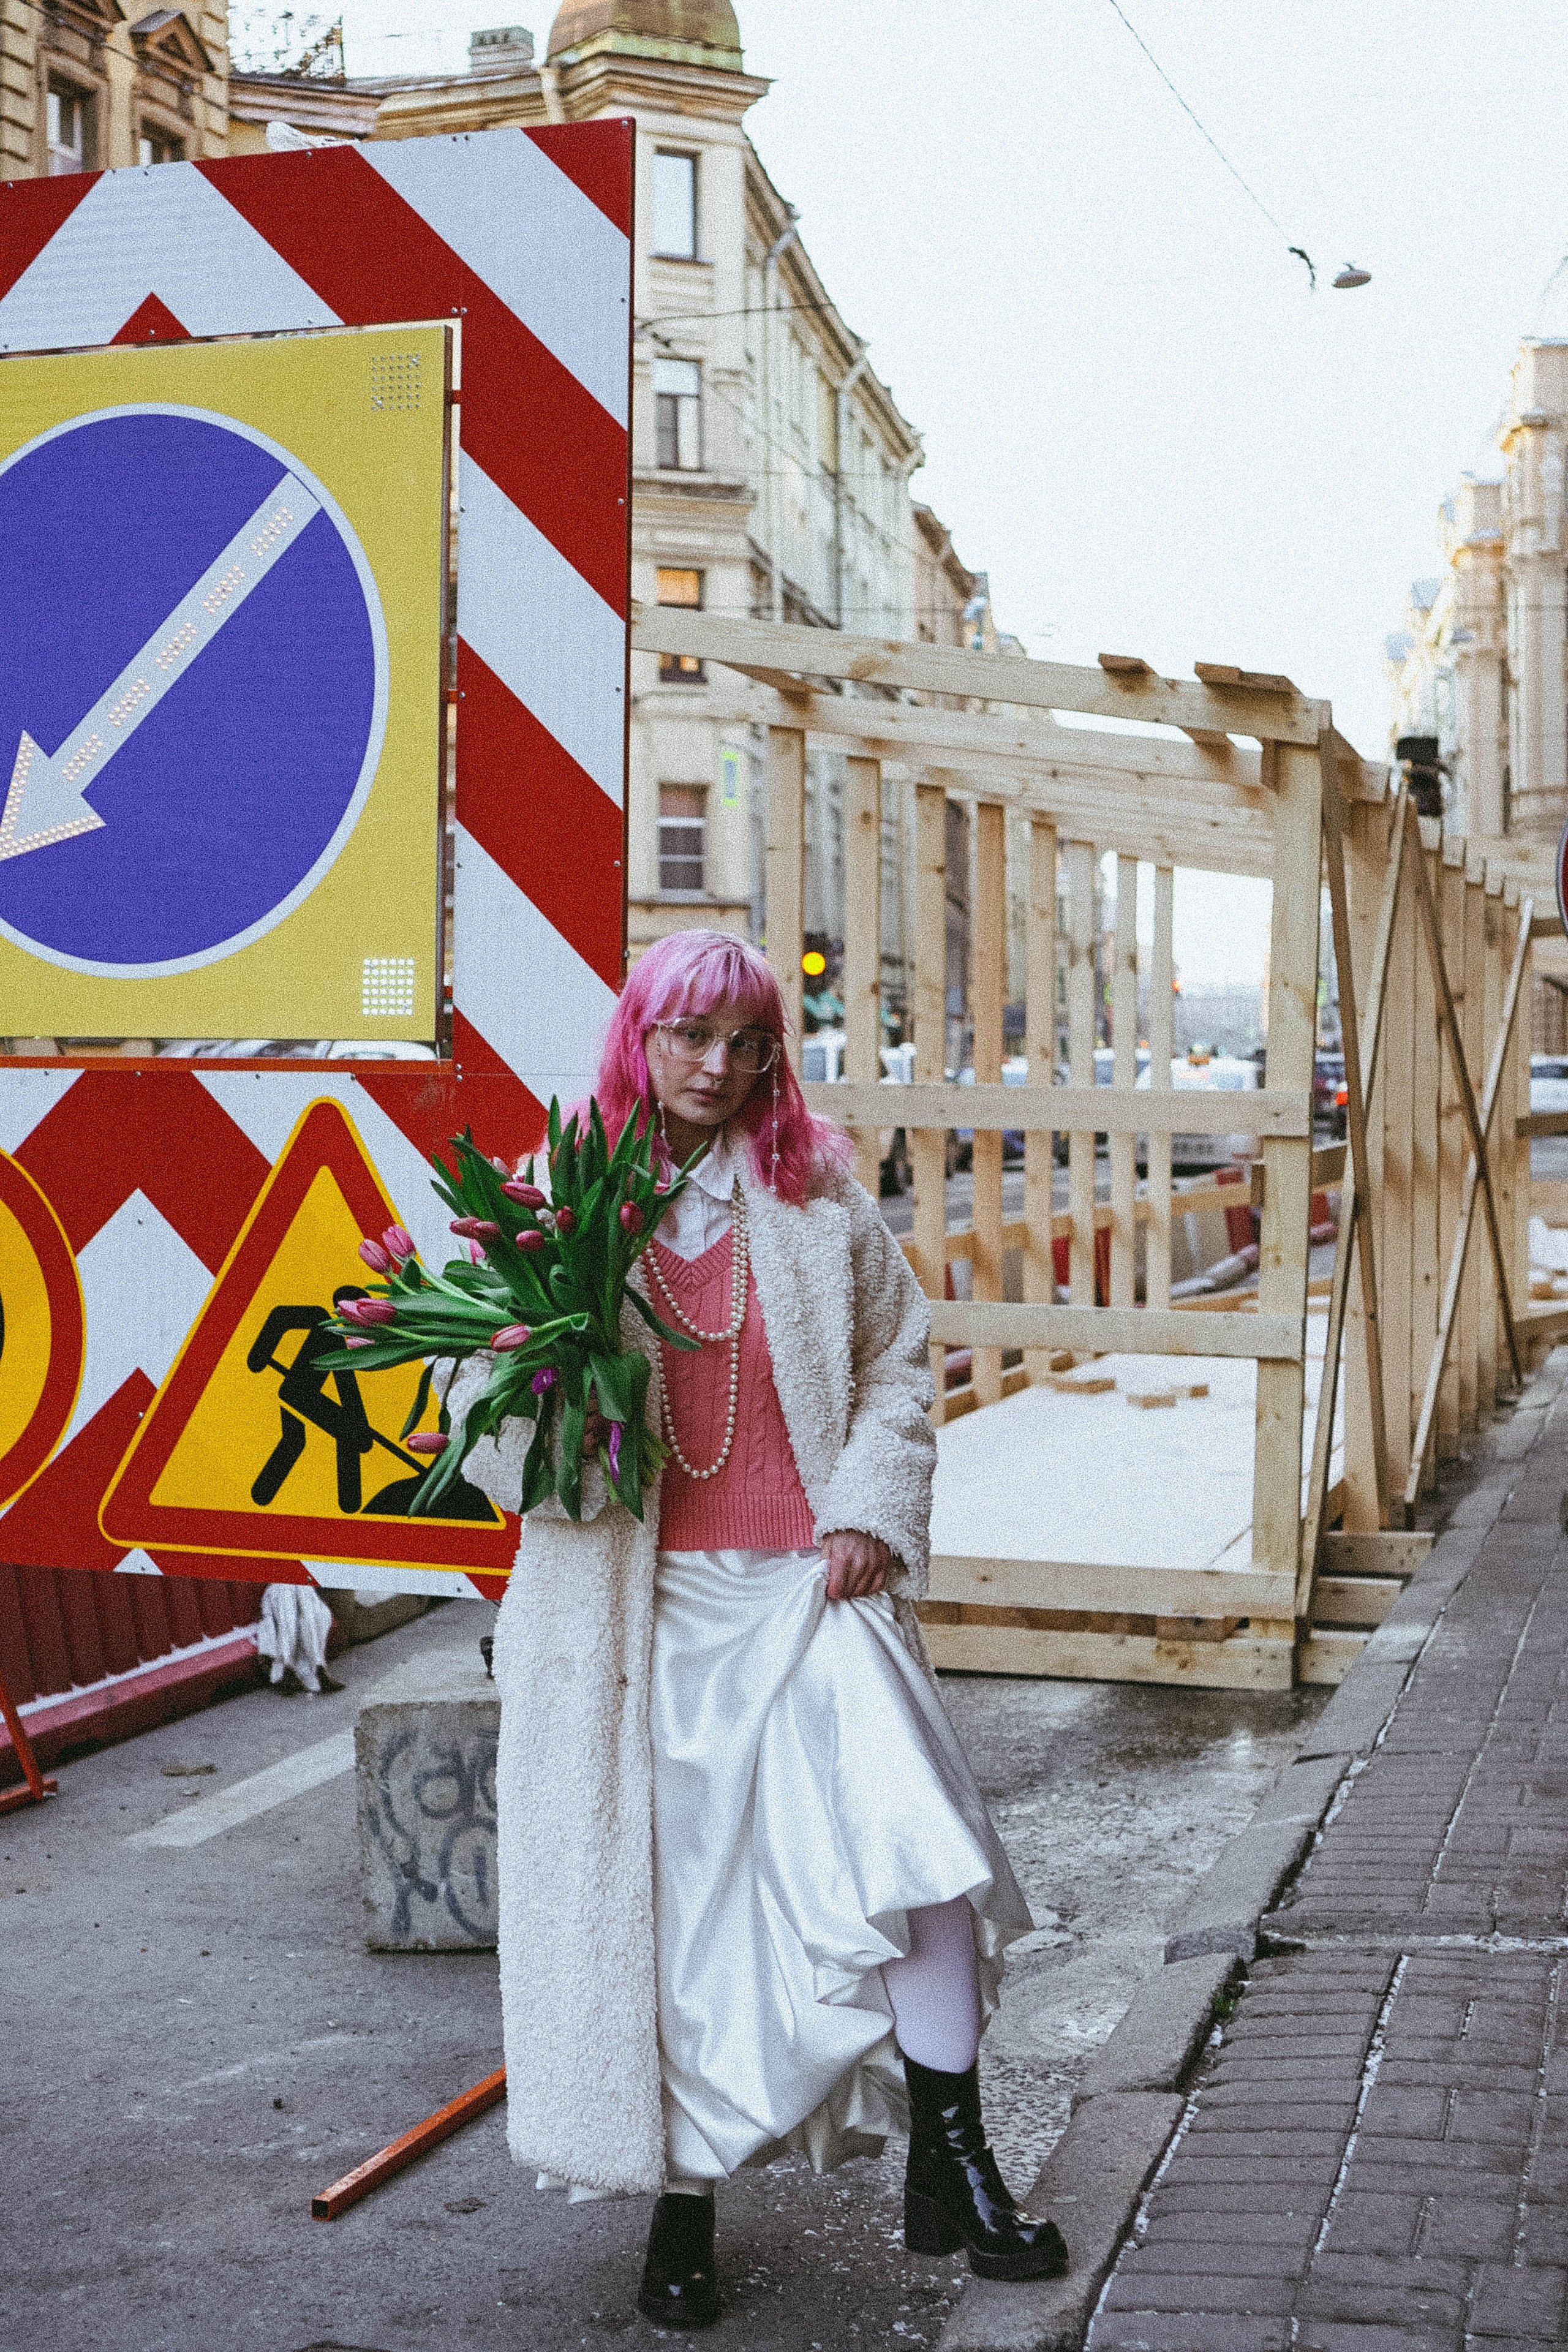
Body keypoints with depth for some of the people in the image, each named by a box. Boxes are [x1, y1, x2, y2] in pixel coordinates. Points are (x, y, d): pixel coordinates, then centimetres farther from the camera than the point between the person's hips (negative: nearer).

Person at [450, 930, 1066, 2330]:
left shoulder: (818, 1190, 6)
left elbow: (896, 1361, 12)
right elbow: (481, 1410, 4)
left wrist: (871, 1512, -1)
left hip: (809, 1584, 1)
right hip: (644, 1604, -1)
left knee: (924, 1846, -10)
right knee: (670, 1898, 4)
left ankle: (948, 2170, 7)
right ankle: (683, 2206, 23)